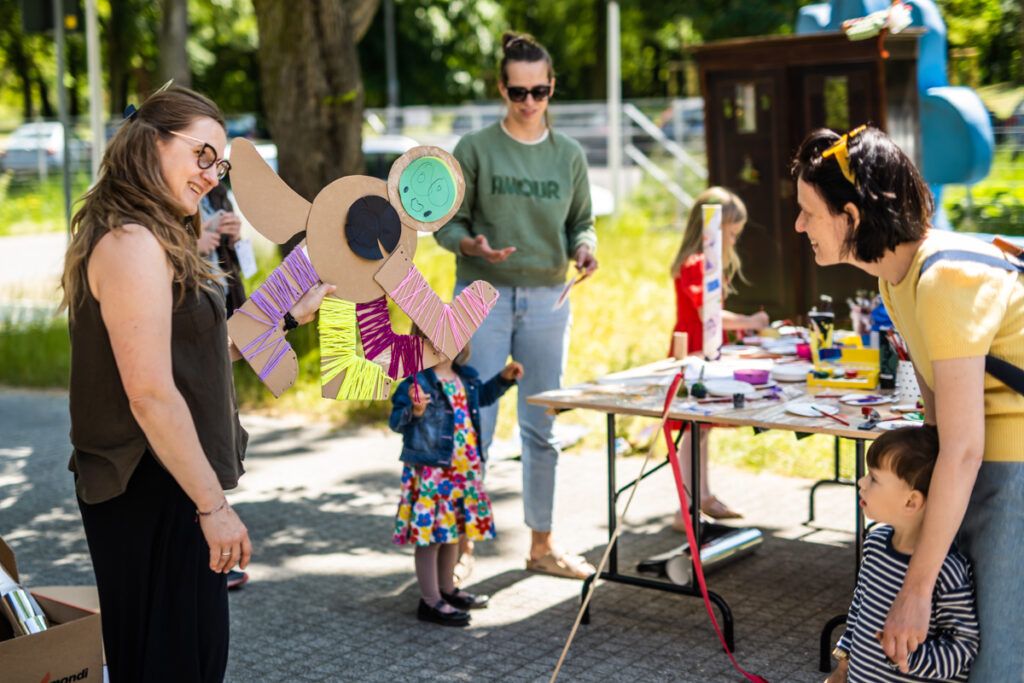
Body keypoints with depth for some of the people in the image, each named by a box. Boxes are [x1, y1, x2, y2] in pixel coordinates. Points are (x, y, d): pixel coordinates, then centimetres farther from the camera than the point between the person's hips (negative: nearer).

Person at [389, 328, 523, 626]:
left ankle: (447, 589, 34)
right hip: (429, 470, -8)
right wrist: (414, 411, -37)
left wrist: (504, 379, 20)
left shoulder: (466, 377, 9)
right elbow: (396, 420, -18)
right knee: (430, 533, -2)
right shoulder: (416, 381, -15)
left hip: (463, 467, 8)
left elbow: (482, 396, 31)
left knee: (453, 529, 19)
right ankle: (430, 602, 6)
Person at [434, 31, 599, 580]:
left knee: (541, 427, 10)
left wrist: (585, 248, -10)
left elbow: (582, 222, 12)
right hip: (483, 294, -3)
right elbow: (447, 224, -1)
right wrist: (473, 245, -22)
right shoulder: (474, 150, -2)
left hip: (547, 298, 3)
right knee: (474, 425, -5)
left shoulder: (569, 155, 7)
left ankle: (541, 545, 23)